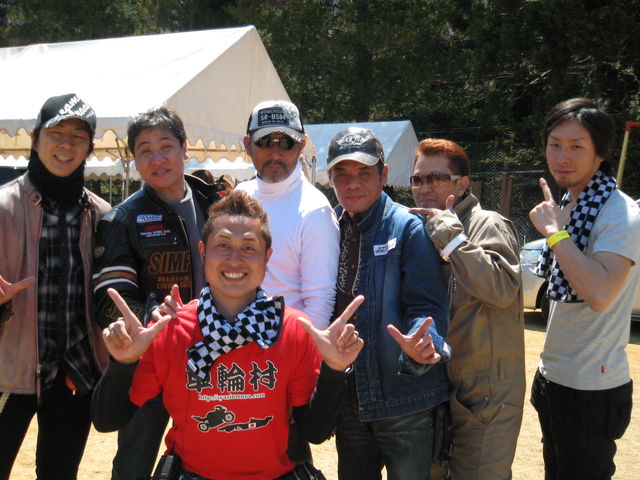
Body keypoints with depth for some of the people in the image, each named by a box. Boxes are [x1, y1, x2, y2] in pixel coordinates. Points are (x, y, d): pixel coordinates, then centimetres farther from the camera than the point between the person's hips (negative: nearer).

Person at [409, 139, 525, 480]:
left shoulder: (488, 225, -11)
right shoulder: (421, 232, 12)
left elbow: (502, 289, -30)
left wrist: (450, 235, -25)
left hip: (485, 391, -7)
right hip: (437, 387, 8)